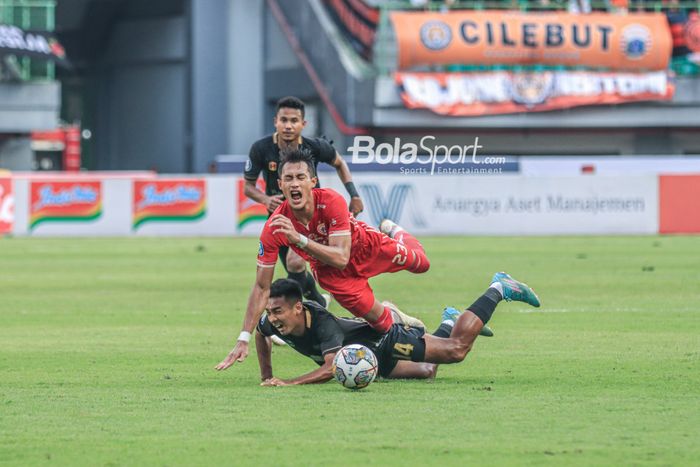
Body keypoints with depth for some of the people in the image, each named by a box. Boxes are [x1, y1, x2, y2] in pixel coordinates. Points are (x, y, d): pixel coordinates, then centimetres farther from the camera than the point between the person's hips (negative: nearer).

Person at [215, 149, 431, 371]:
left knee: (421, 264, 21)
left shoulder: (331, 202, -41)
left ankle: (393, 231, 55)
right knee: (384, 324, 0)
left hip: (366, 246, 0)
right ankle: (392, 317, 39)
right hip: (328, 269, 0)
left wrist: (299, 239, -59)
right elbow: (262, 288, -29)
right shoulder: (274, 228, -36)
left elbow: (341, 258, -46)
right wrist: (243, 339, -34)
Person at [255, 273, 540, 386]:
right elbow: (260, 334, 5)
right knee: (427, 373, 27)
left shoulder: (323, 323, -40)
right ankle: (447, 324, 54)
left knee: (457, 349, -9)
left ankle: (498, 290, 10)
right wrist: (267, 376, 1)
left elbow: (332, 368, -51)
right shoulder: (273, 324, -20)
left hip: (386, 340, -7)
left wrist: (288, 383, -56)